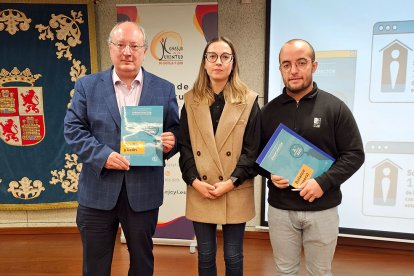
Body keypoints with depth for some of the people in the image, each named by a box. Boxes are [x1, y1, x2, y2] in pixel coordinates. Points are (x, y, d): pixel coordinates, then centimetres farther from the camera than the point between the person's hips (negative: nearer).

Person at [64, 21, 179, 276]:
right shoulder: (87, 86, 2)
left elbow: (176, 131, 5)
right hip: (98, 192, 0)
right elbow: (73, 129, -2)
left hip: (144, 193, 0)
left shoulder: (165, 89, 3)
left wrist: (170, 142, -19)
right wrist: (102, 155, -17)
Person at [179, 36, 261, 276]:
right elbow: (184, 146, 2)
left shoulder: (248, 101, -3)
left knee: (233, 256, 14)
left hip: (236, 193, -1)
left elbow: (253, 150, -5)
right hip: (200, 193, 2)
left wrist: (231, 182, -13)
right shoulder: (191, 100, 4)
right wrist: (195, 181, -10)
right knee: (205, 255, 16)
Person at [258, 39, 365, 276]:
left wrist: (324, 182, -17)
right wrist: (269, 174, -11)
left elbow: (354, 154, -4)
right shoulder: (269, 110, 3)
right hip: (280, 209, 2)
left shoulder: (335, 108, -4)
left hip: (322, 209, -1)